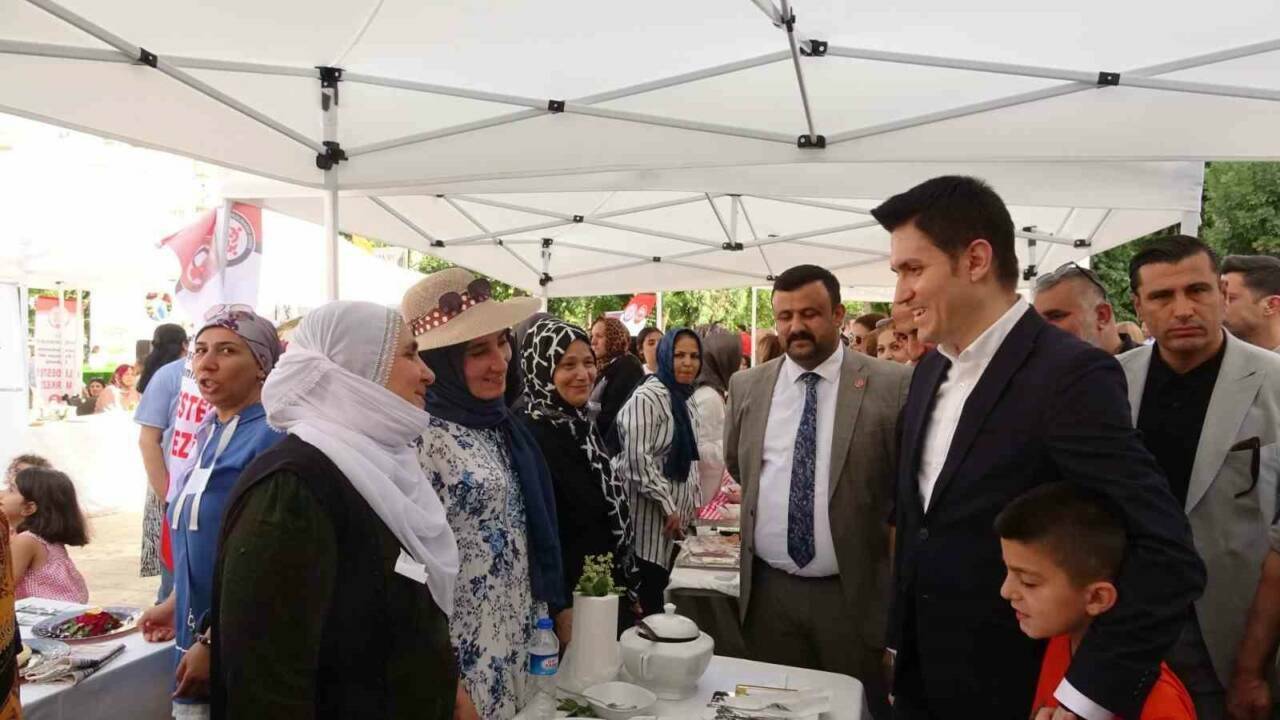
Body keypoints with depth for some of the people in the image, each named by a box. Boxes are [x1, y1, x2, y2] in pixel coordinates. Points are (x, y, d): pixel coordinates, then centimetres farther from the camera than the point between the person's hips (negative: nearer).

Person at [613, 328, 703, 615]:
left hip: (674, 515, 8)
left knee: (657, 590, 13)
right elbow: (637, 458, -21)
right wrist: (668, 506, -17)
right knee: (642, 600, -3)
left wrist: (693, 500, 14)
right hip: (648, 515, -8)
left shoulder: (687, 400, 13)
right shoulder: (647, 397, -15)